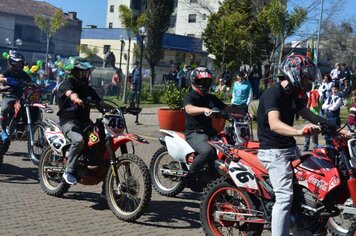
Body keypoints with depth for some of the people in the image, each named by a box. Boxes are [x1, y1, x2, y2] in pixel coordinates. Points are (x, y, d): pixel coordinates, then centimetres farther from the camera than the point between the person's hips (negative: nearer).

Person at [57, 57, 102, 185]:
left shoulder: (88, 89, 18)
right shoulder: (66, 84, -4)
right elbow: (70, 93, -28)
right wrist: (76, 99, -52)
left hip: (85, 121, 7)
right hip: (69, 121, -7)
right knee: (78, 140, -33)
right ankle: (69, 171, -21)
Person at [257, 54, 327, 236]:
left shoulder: (292, 95, 13)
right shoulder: (273, 93, -17)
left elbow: (311, 116, 12)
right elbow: (274, 124, -33)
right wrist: (299, 131, -50)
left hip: (290, 148, 10)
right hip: (274, 151, -10)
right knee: (285, 196, -19)